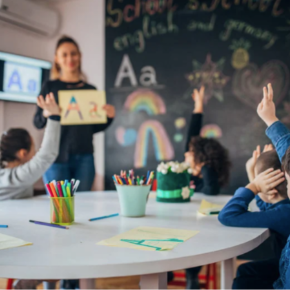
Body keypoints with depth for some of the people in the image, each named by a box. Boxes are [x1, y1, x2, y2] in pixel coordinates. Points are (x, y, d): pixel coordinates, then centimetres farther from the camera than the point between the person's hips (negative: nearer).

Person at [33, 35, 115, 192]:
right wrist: (46, 114, -20)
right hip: (56, 156, -2)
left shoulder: (91, 89, 11)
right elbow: (37, 123, 1)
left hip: (84, 157, 2)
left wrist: (109, 116, -5)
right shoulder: (50, 87, 4)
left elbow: (94, 127, 13)